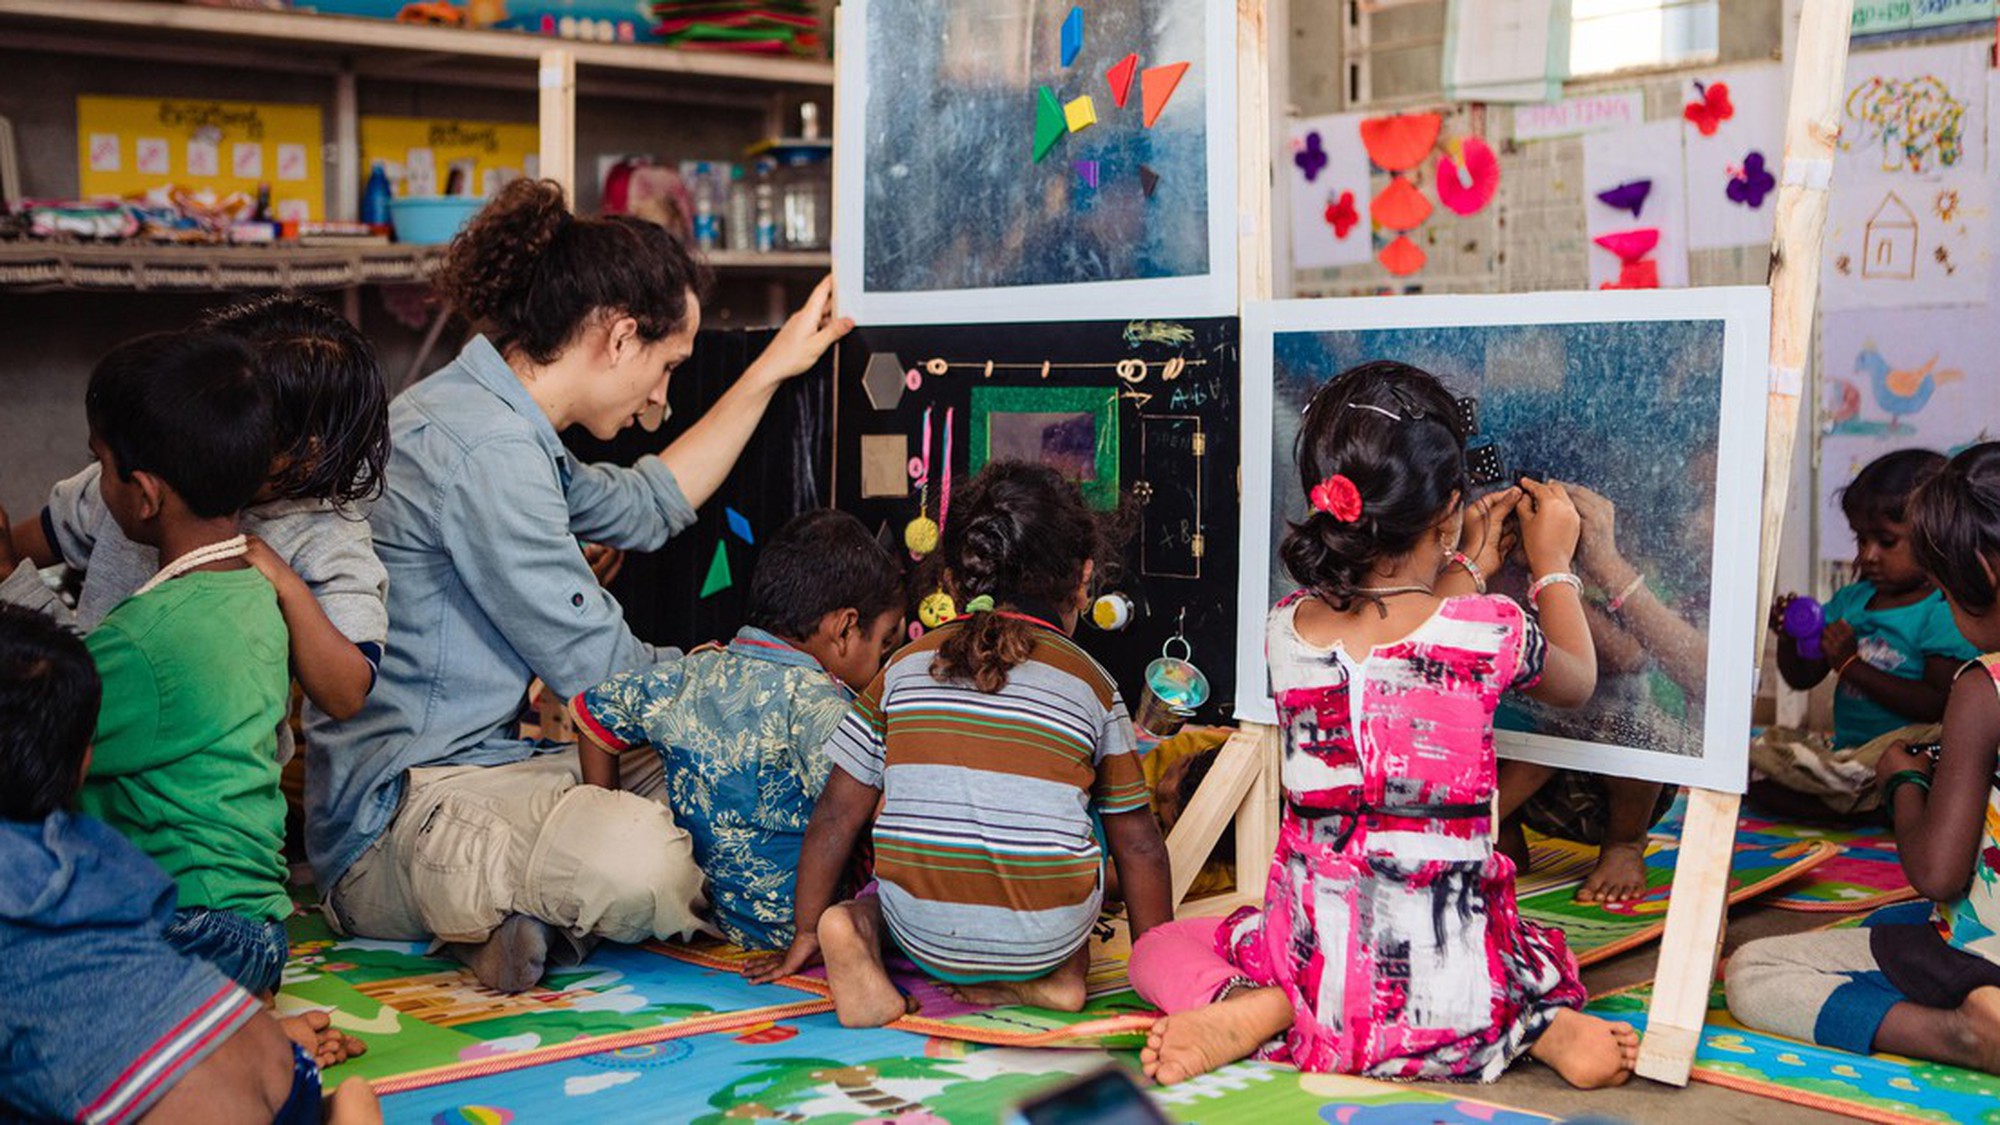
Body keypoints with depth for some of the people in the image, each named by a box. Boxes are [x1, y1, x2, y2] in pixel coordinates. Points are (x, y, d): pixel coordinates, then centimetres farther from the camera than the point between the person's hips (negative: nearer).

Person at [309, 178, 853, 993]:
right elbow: (597, 666, -14)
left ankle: (506, 907, 0)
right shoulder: (484, 449, -19)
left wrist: (772, 369, 32)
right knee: (643, 862, -38)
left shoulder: (492, 423, 15)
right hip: (396, 823, -11)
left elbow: (646, 507, 30)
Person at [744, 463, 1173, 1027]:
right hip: (1045, 934, 0)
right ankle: (1058, 973, 10)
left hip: (924, 935, 0)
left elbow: (836, 816, 9)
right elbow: (1138, 844, 10)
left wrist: (806, 933, 21)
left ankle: (855, 925, 0)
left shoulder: (905, 668, 8)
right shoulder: (1092, 684, 5)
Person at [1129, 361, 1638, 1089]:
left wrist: (1462, 568, 29)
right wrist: (1553, 564, 27)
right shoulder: (1490, 631, -13)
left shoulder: (1285, 631, -6)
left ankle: (1257, 1010, -6)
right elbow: (1577, 681, 12)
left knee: (1157, 950, 26)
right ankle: (1540, 1022, 0)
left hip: (1316, 971, 0)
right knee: (1549, 956, 35)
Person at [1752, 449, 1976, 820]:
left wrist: (1852, 665, -17)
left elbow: (1939, 705, -18)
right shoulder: (1849, 600, 15)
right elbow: (1803, 678, 19)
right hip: (1843, 749, 8)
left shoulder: (1944, 615, -7)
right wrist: (1789, 637, -3)